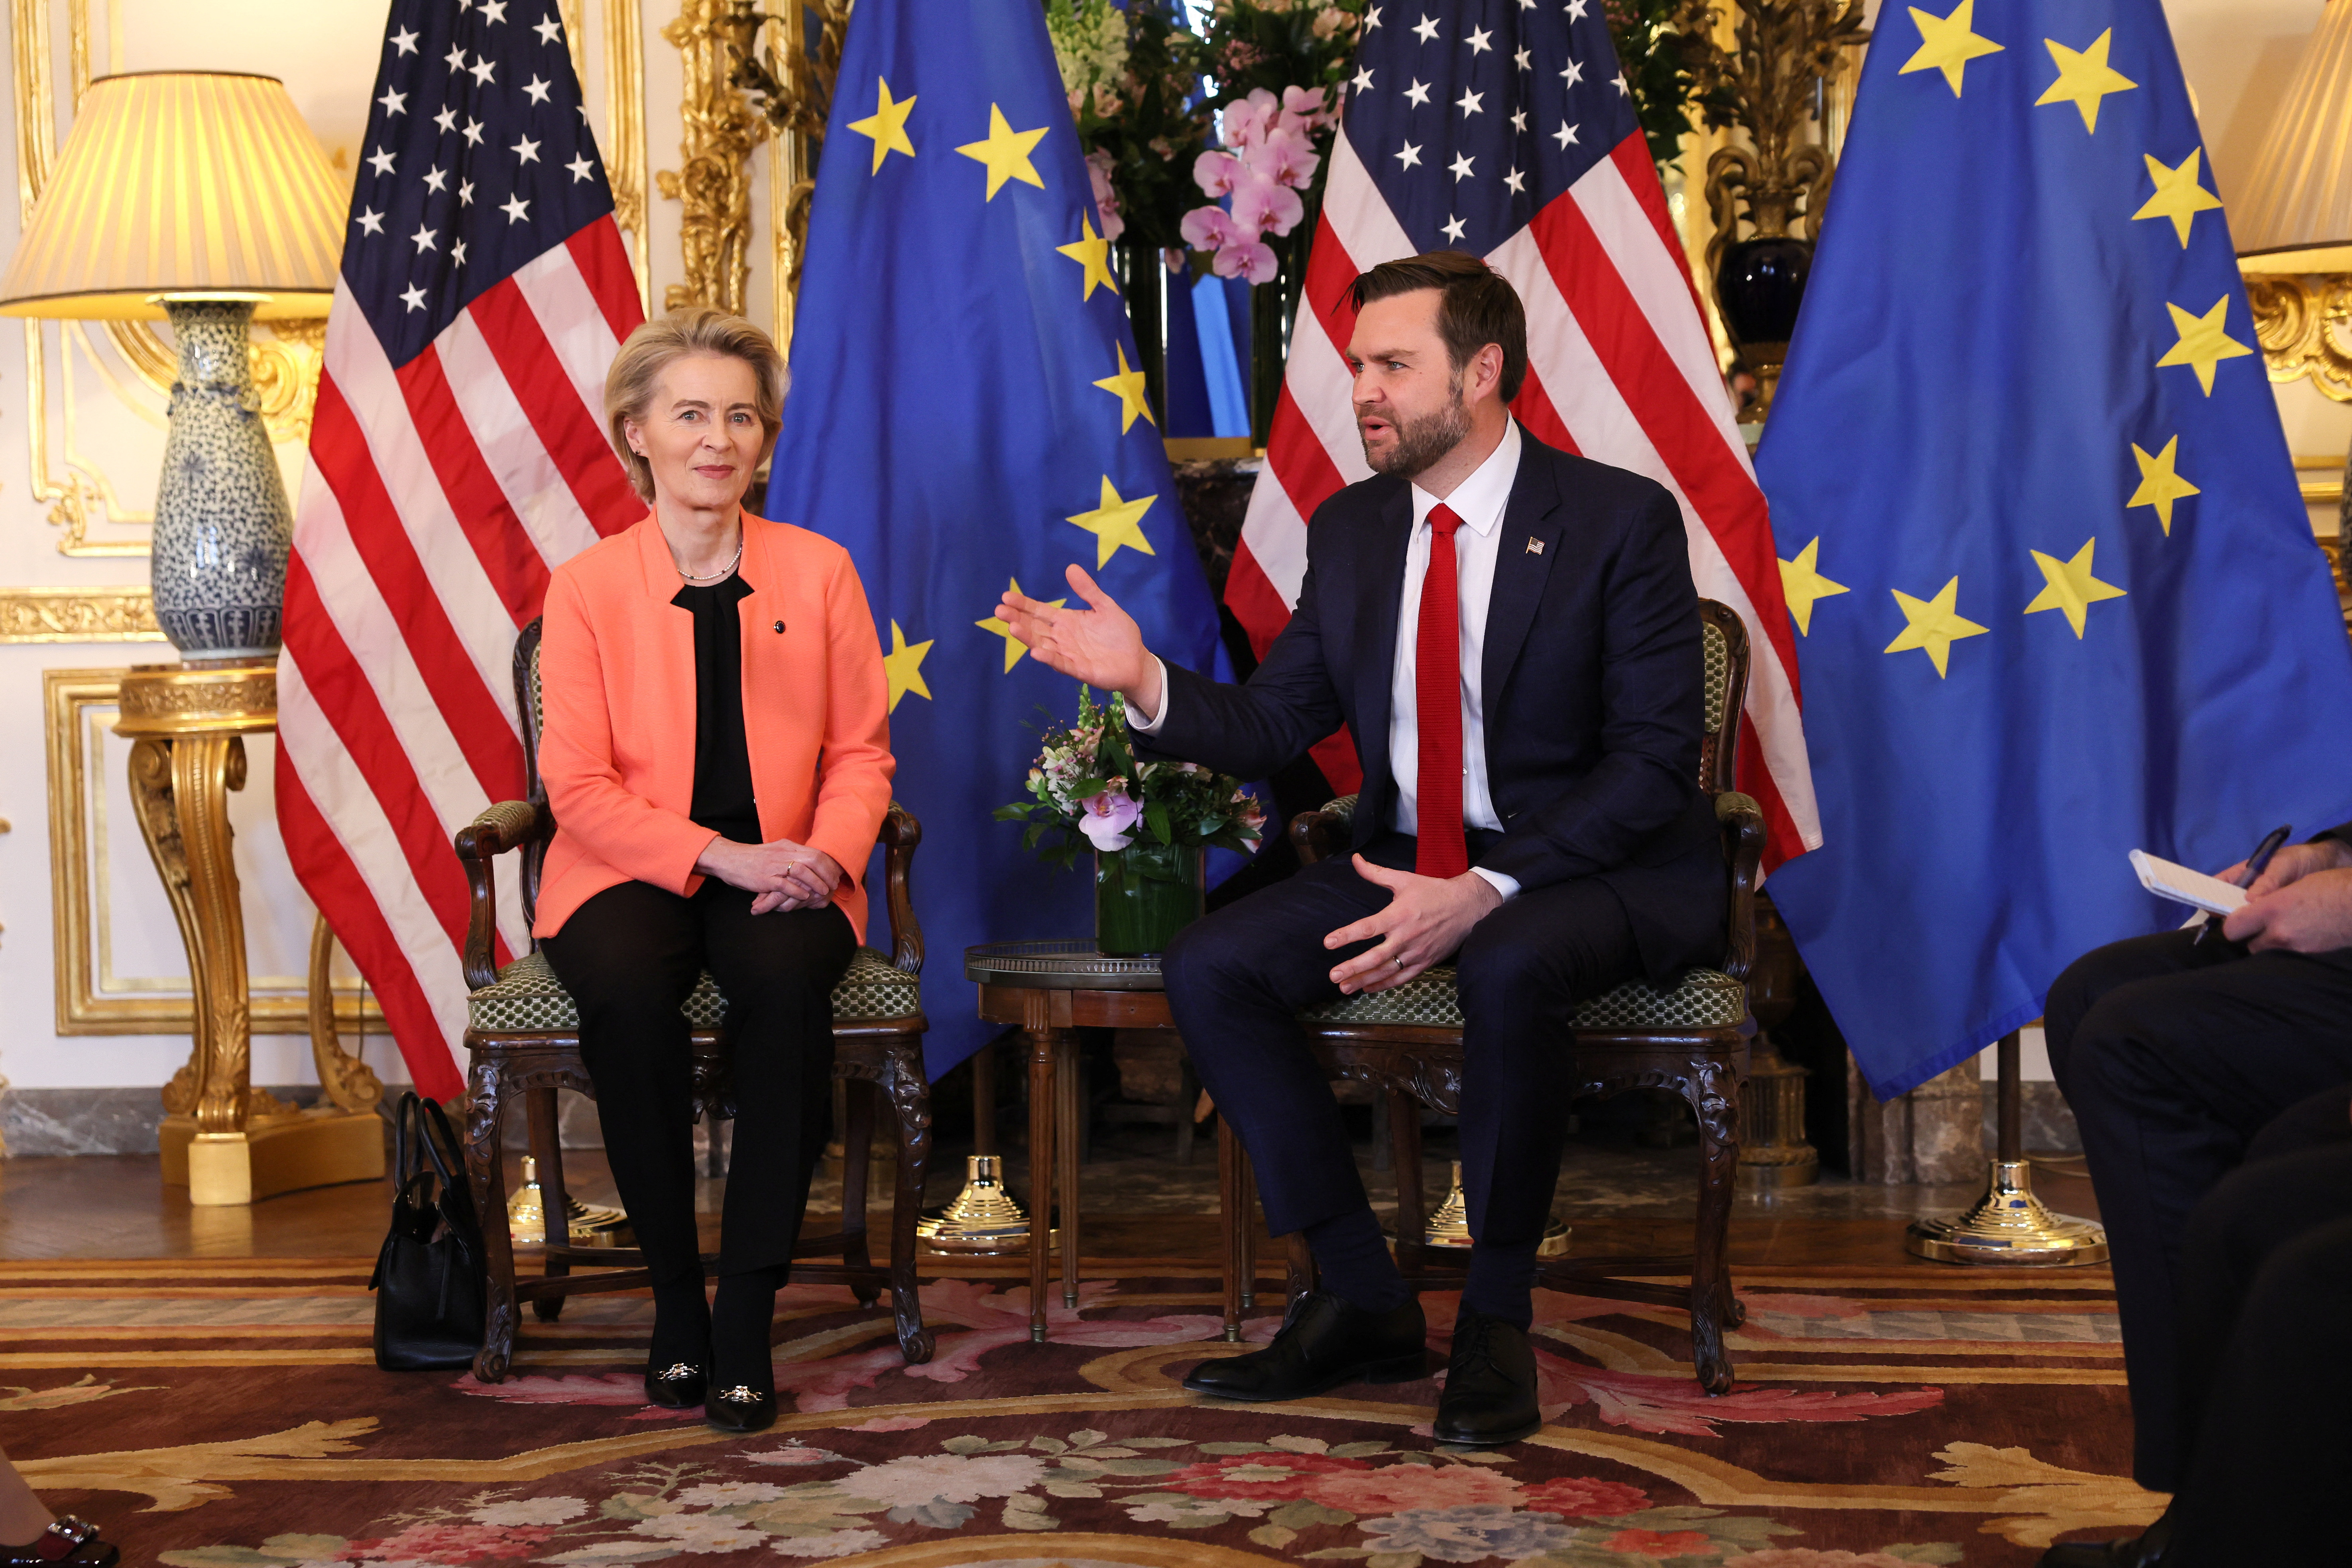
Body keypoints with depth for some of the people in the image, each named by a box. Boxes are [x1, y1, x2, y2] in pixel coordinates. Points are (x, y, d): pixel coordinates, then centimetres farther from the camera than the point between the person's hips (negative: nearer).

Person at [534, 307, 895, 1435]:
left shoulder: (820, 572, 8)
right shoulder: (586, 588, 3)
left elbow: (861, 754, 9)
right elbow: (579, 786, -3)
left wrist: (826, 853, -13)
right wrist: (720, 855, -16)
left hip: (782, 874, 1)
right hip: (632, 873, -1)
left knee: (784, 984, -34)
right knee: (627, 994, -35)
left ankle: (748, 1317, -24)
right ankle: (674, 1295, -15)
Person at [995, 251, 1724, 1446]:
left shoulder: (1621, 521, -10)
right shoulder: (1350, 529, 8)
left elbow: (1653, 763, -15)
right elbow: (1268, 730, 6)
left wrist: (1487, 893, -26)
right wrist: (1145, 681, -15)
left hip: (1599, 869, -6)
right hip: (1412, 861, 6)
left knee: (1508, 970, -39)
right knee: (1208, 969, -14)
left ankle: (1498, 1322, -18)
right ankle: (1364, 1303, -5)